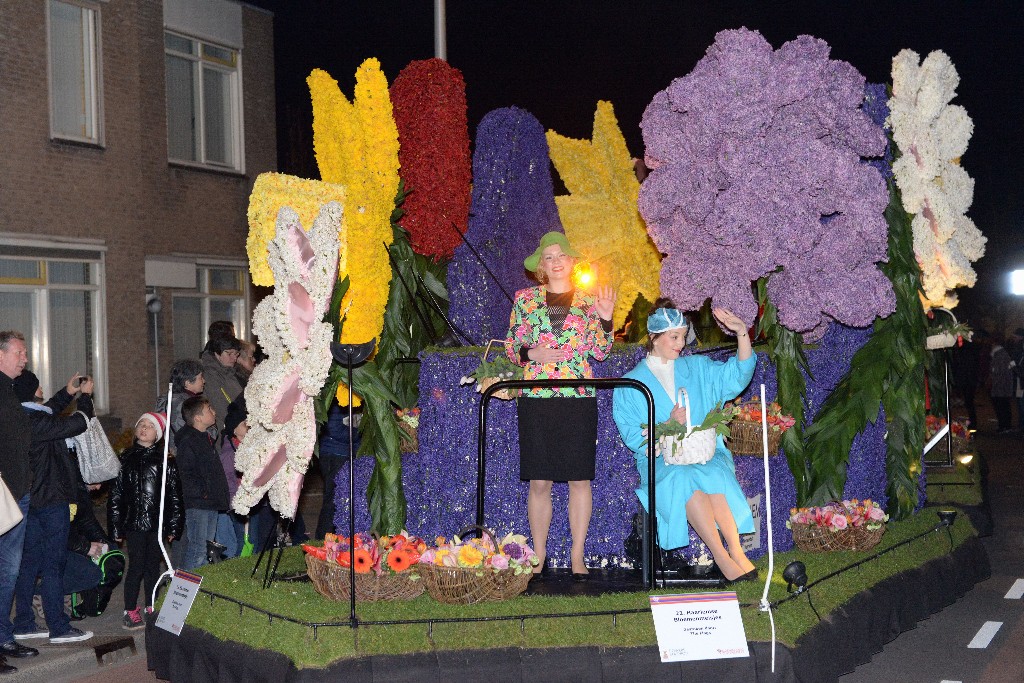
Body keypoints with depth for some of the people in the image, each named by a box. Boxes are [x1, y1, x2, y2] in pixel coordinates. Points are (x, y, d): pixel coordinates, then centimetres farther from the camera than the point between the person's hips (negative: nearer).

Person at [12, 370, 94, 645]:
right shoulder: (37, 423, -21)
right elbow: (79, 422, -13)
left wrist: (68, 393, 25)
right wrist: (85, 396, 4)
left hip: (31, 500, 9)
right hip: (52, 501, -9)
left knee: (29, 562, 14)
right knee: (53, 563, -4)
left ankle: (24, 624, 20)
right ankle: (59, 628, 2)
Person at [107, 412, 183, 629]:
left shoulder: (165, 461, 3)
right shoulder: (126, 459, 3)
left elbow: (174, 495, 5)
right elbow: (115, 495, 4)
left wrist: (173, 526, 2)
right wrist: (116, 527, 1)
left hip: (157, 523, 1)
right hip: (134, 523, -1)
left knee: (153, 566, 9)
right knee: (136, 567, -2)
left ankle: (150, 609, 21)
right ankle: (130, 611, 9)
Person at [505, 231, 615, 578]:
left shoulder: (588, 300, 9)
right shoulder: (525, 299, 9)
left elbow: (600, 351, 7)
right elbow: (511, 346, 11)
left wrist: (606, 318, -7)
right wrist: (530, 353, -9)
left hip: (579, 397, 0)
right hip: (536, 398, 0)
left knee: (579, 479, 1)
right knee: (539, 481, 1)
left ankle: (577, 556, 10)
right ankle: (538, 556, 11)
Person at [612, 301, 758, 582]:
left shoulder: (697, 367, 18)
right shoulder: (631, 383, 9)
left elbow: (737, 374, 5)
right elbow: (633, 437, 2)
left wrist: (742, 334, -7)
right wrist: (669, 425, -12)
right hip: (660, 460, -2)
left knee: (713, 474, -34)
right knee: (682, 477, -36)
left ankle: (736, 551, -32)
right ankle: (724, 557, -35)